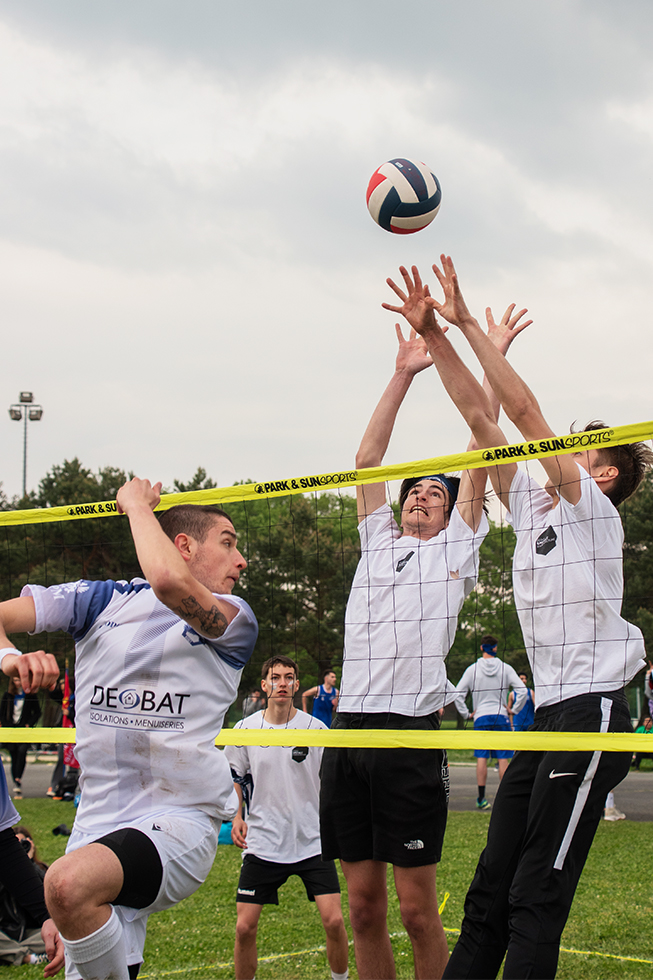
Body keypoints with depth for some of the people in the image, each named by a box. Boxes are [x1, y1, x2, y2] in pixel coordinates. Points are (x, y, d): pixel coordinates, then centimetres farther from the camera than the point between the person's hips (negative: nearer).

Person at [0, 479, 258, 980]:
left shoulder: (235, 622, -1)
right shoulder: (102, 599, 9)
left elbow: (169, 582, -22)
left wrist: (137, 503, -6)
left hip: (180, 822, -4)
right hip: (98, 824, 4)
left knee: (70, 882, -32)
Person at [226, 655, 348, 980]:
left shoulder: (316, 729, -3)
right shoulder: (244, 730, 1)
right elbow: (235, 779, 15)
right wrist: (236, 818, 1)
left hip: (312, 840, -1)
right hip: (262, 842, 1)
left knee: (334, 921, -10)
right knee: (245, 928, -4)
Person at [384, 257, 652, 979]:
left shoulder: (591, 507, -3)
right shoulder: (532, 505, 17)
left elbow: (524, 411, -11)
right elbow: (480, 417, 14)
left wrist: (469, 323, -9)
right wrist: (433, 333, 10)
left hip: (591, 710, -8)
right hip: (550, 711, 8)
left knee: (536, 896, -9)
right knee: (491, 888, 4)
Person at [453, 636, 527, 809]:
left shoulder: (472, 669, 1)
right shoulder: (505, 668, 1)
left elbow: (458, 694, -1)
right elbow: (522, 690, -4)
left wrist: (465, 714, 7)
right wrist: (515, 710, 6)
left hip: (481, 718, 0)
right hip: (501, 717, 0)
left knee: (481, 758, 3)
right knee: (503, 758, 3)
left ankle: (481, 798, 0)